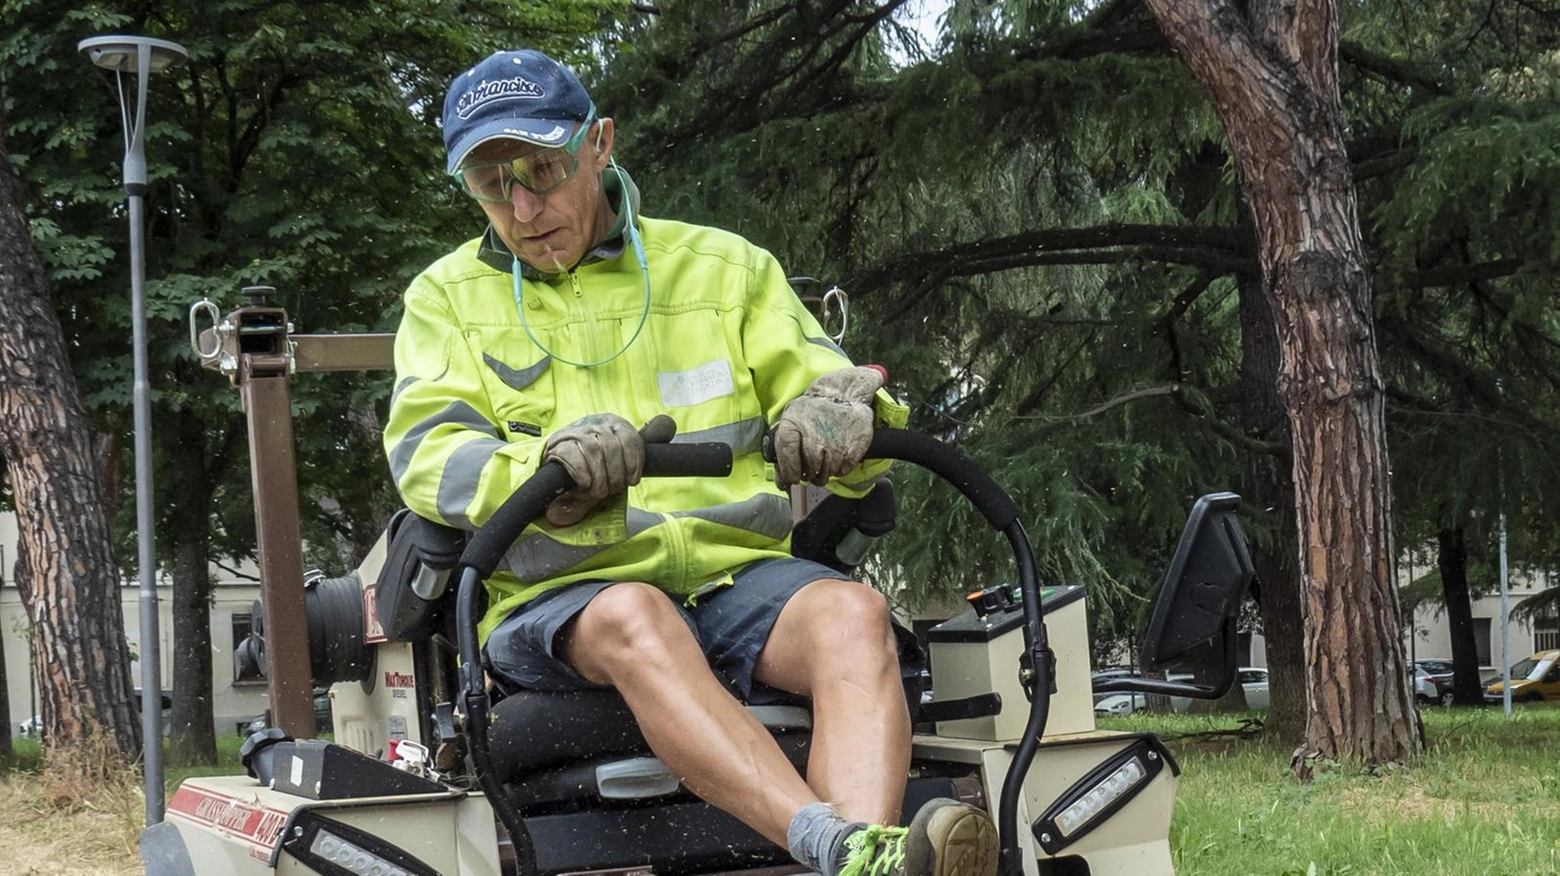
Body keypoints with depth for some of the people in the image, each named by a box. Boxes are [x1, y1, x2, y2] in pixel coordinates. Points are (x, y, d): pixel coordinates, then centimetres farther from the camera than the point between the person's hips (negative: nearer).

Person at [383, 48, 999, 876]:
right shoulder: (447, 296, 13)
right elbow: (426, 456, -3)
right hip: (559, 601, -2)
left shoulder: (723, 265, 17)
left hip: (738, 573, 2)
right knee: (632, 618, -38)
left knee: (853, 612, -30)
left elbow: (829, 386, 11)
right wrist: (549, 470, -25)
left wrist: (836, 417, -17)